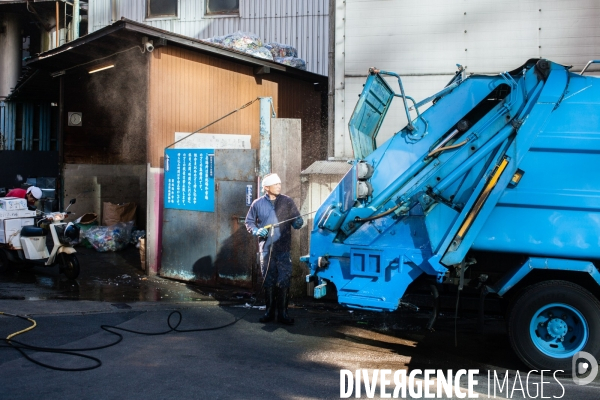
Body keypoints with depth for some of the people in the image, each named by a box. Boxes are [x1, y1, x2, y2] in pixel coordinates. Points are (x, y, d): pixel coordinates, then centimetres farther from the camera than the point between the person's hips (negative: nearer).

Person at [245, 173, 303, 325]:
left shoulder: (287, 201, 2)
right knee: (268, 281, 8)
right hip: (266, 248, 1)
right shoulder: (258, 204, 3)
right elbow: (249, 222, 11)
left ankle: (282, 313, 6)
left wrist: (298, 223, -17)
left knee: (283, 281, -2)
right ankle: (269, 311, 19)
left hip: (283, 249, -1)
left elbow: (296, 220, 6)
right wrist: (256, 231, -8)